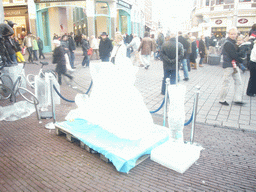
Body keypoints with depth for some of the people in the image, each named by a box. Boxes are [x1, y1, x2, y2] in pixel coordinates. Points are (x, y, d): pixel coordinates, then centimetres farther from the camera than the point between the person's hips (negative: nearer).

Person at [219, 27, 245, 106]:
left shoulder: (233, 42, 16)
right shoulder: (228, 43, -15)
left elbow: (237, 53, 17)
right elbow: (234, 55, -18)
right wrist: (242, 61, -7)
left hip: (235, 65, 10)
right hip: (229, 65, -10)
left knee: (238, 82, 10)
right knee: (226, 83, -2)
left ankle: (237, 99, 16)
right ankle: (222, 100, 11)